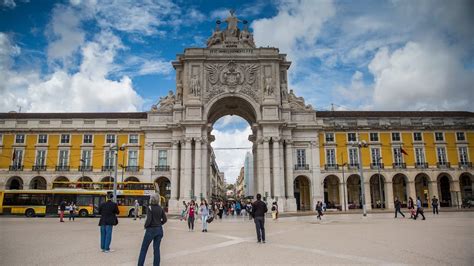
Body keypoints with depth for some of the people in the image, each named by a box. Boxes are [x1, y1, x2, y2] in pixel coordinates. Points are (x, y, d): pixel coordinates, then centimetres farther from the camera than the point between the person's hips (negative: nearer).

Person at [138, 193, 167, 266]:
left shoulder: (150, 207, -12)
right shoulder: (160, 208, 3)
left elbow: (149, 219, -18)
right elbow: (164, 219, 4)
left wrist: (145, 226, -1)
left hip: (151, 230, -5)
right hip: (159, 230, 5)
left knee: (144, 249, 9)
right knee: (156, 249, 11)